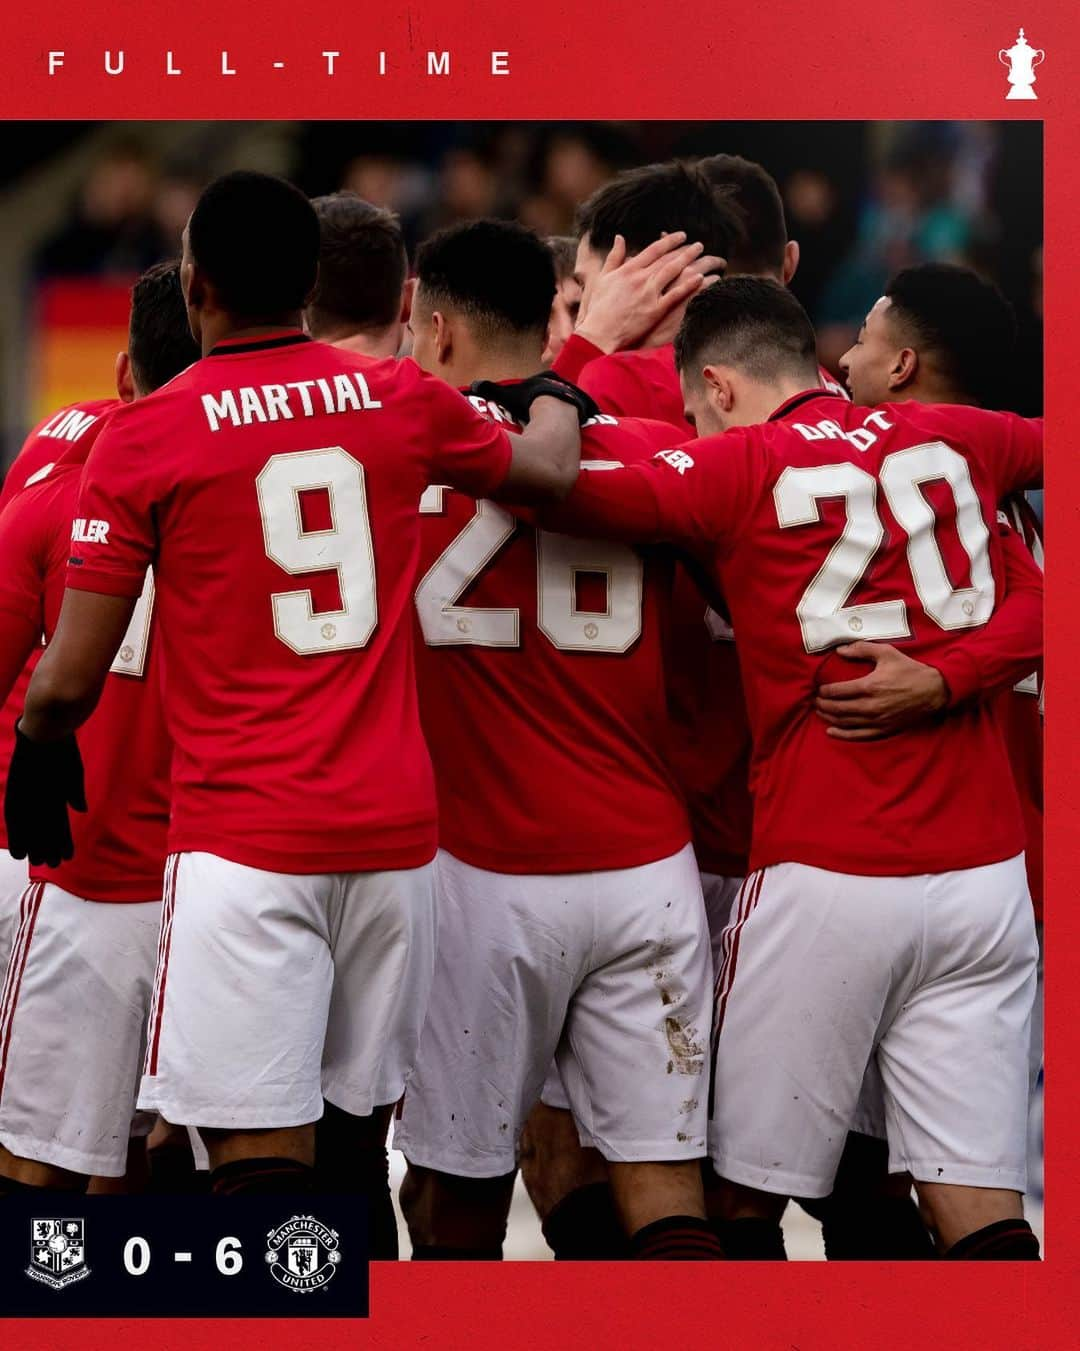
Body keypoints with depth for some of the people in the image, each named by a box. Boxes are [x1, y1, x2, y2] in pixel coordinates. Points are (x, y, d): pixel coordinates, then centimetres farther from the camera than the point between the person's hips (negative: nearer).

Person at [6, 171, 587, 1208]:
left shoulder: (146, 438, -5)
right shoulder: (405, 402, 5)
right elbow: (549, 472, 26)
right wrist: (557, 397, 49)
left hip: (242, 841, -4)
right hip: (394, 834, 4)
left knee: (261, 1154, -7)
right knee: (359, 1129, 13)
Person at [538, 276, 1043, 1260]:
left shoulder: (739, 466, -3)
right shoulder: (957, 441, 10)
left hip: (824, 877, -4)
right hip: (986, 873, 4)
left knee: (749, 1189, 7)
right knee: (979, 1206, 2)